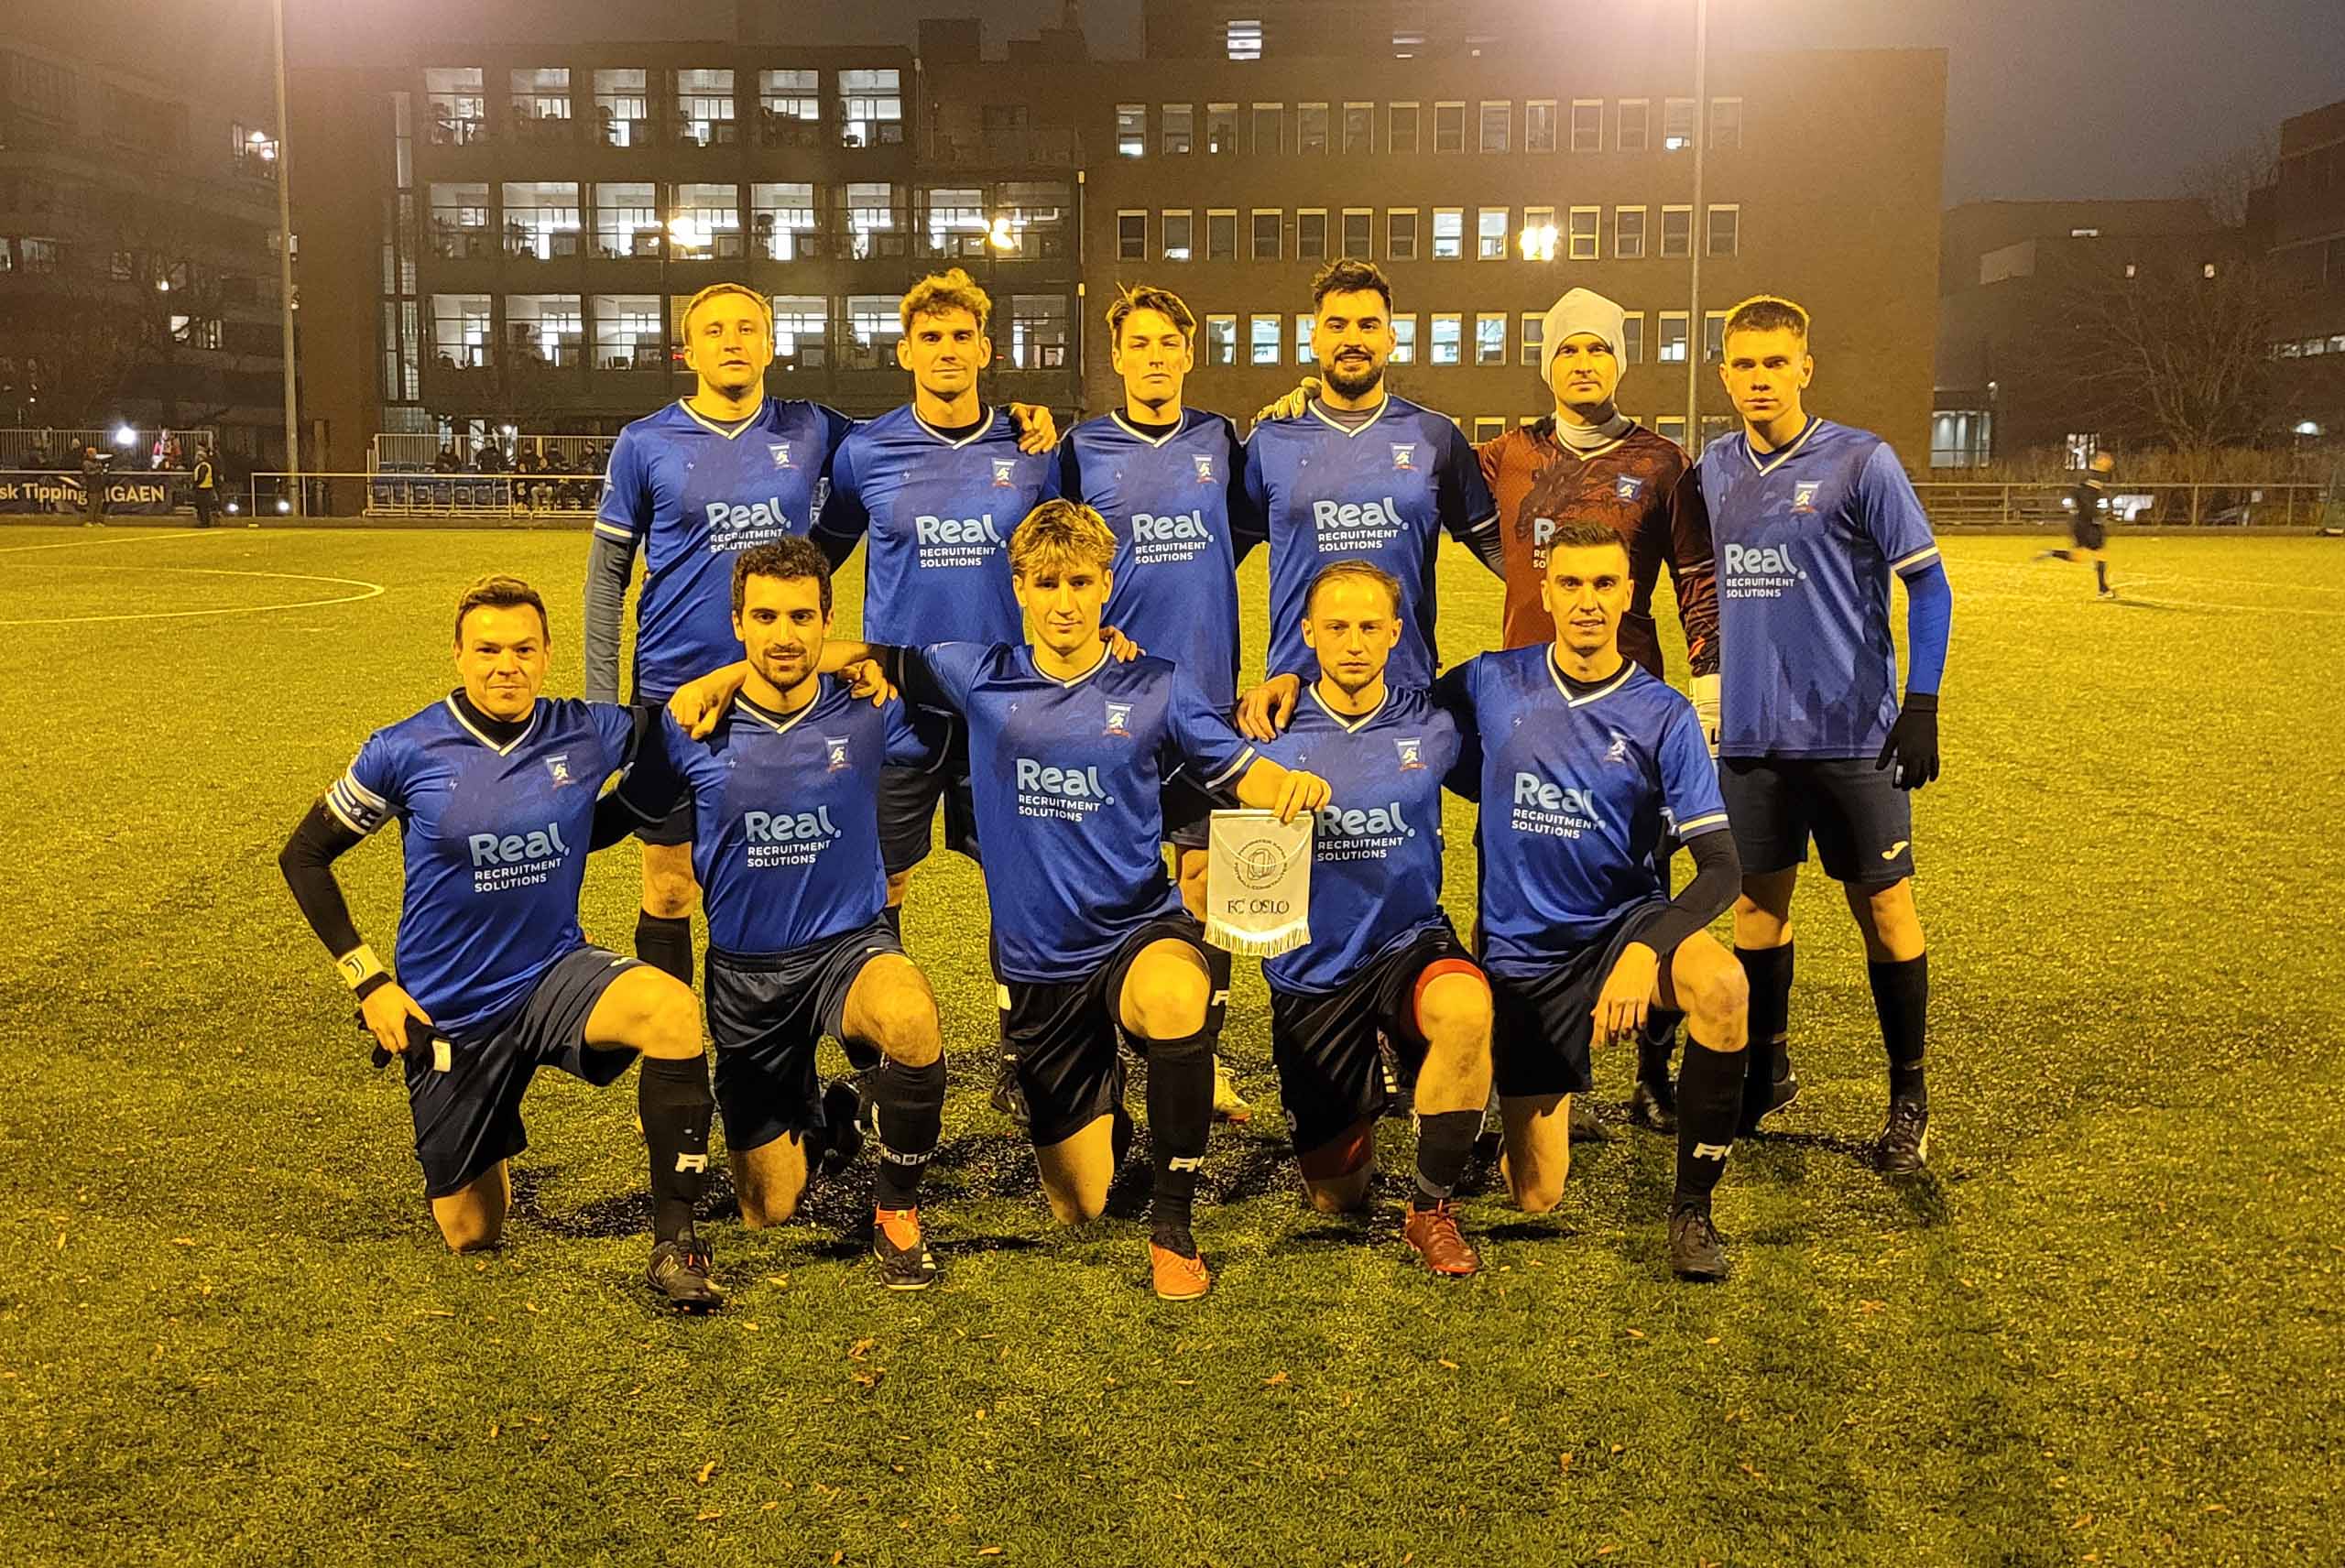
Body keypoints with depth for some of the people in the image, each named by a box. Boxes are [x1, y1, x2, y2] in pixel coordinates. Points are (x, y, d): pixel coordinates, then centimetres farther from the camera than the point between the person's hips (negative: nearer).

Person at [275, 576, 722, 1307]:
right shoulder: (405, 752, -11)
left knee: (672, 1010, -34)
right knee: (472, 1235, 10)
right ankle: (487, 1149, 48)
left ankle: (675, 1242, -23)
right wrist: (368, 981, -5)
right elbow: (303, 857, 1)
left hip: (553, 974, 1)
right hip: (448, 1012, 0)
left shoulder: (587, 733, -8)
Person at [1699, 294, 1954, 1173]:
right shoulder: (1715, 468, 7)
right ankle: (1767, 1070, 28)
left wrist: (1922, 705, -13)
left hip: (1852, 732, -4)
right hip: (1750, 732, 5)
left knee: (1883, 906, 2)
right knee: (1757, 900, 12)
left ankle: (1909, 1097, 14)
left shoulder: (1860, 462, -7)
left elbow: (1928, 583, -5)